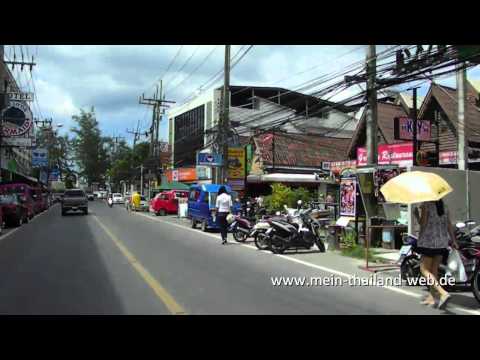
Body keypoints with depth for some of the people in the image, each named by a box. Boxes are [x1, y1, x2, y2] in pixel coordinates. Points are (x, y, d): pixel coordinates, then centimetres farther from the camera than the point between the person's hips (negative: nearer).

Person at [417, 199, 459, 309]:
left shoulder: (426, 205, -8)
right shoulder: (443, 206, 11)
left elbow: (423, 223, -10)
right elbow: (449, 225, 11)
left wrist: (420, 238, 4)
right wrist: (454, 241, 14)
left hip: (429, 241, -7)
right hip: (442, 242, 7)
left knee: (425, 270, -3)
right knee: (434, 270, 14)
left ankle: (443, 293, -18)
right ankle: (431, 297, 19)